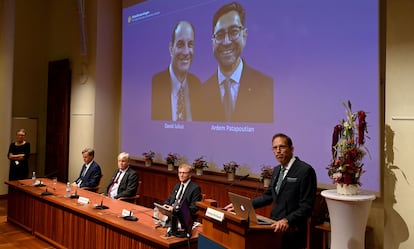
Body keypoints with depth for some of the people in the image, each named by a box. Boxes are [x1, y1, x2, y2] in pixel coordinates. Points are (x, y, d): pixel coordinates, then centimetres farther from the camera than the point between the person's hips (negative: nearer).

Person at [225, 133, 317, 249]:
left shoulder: (305, 170, -13)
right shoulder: (276, 170, 11)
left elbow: (306, 206, -16)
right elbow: (268, 196, 13)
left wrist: (287, 220, -29)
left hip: (291, 232, -6)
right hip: (275, 227, 6)